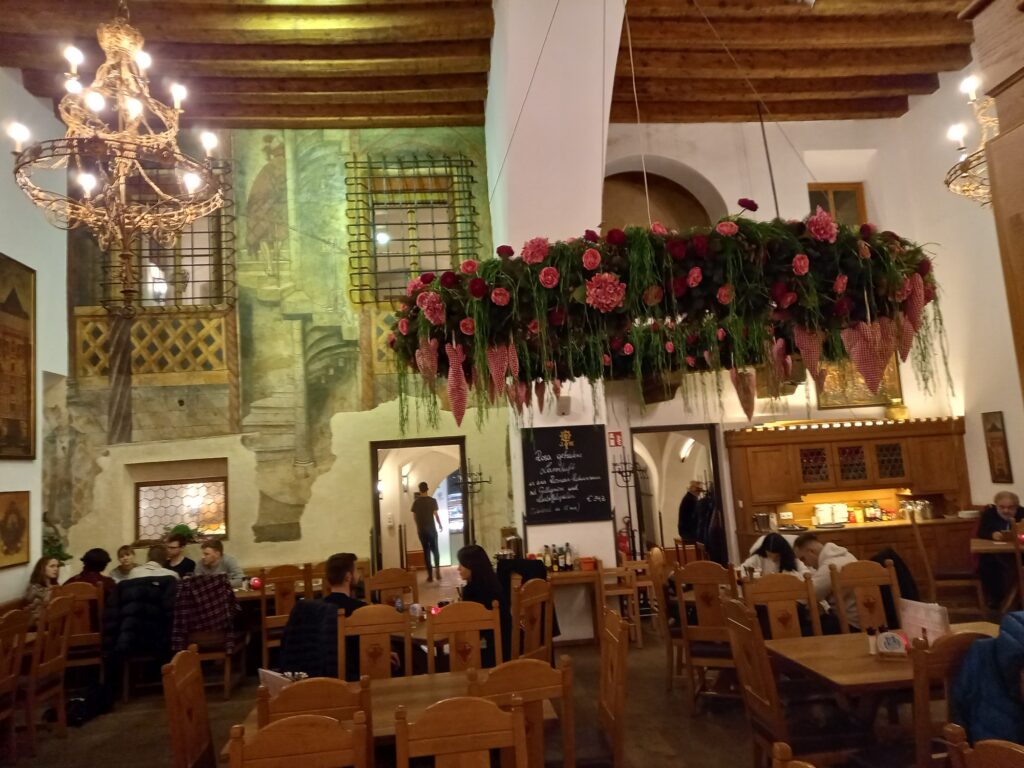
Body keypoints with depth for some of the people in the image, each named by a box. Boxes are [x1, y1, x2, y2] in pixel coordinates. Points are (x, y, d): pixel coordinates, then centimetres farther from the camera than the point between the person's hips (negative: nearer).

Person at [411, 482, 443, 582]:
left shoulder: (416, 502, 1)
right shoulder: (432, 500, -6)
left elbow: (414, 516, 7)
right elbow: (436, 514, -8)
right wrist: (440, 525, 8)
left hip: (421, 530, 2)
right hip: (431, 529, -2)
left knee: (426, 551, 7)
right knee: (435, 550, 11)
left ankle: (430, 575, 5)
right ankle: (437, 571, -3)